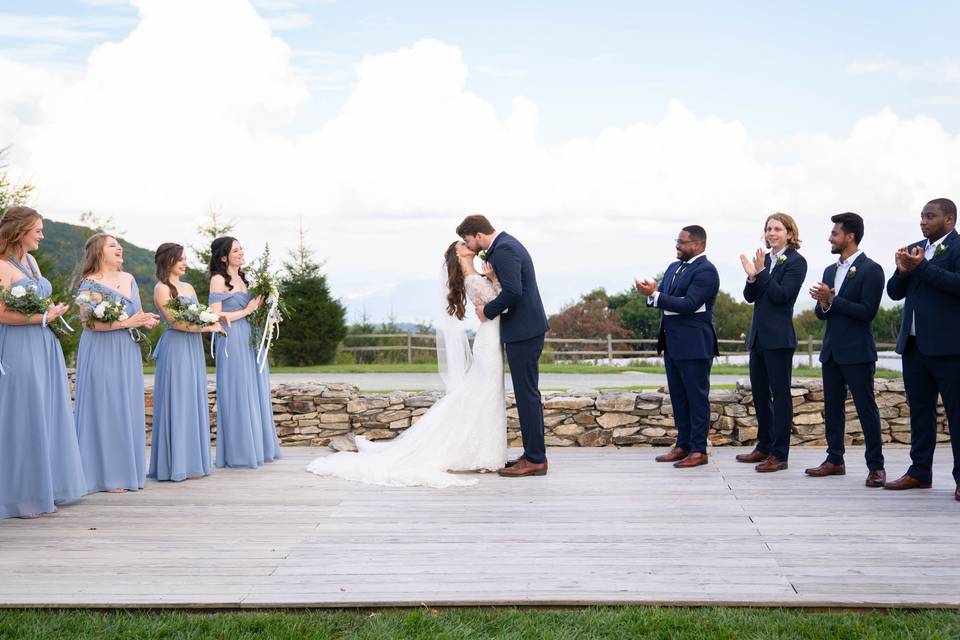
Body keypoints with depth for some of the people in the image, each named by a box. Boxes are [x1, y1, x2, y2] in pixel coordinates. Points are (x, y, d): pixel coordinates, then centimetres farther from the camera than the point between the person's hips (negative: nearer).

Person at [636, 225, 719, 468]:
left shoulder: (705, 271, -12)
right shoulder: (674, 267, 15)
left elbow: (688, 304, -22)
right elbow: (662, 298, 14)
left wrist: (654, 294, -23)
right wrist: (651, 292, -9)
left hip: (694, 345, -9)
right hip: (672, 343, 9)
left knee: (697, 397, -2)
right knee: (678, 397, 13)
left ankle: (698, 450, 3)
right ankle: (683, 445, 20)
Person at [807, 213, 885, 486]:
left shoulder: (870, 269, -8)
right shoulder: (830, 271, 15)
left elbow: (867, 312, -16)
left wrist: (833, 299, -18)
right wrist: (823, 304, -9)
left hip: (857, 352, -8)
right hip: (832, 351, 8)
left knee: (866, 408, -4)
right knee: (832, 408, 11)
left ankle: (875, 466, 2)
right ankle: (835, 460, 20)